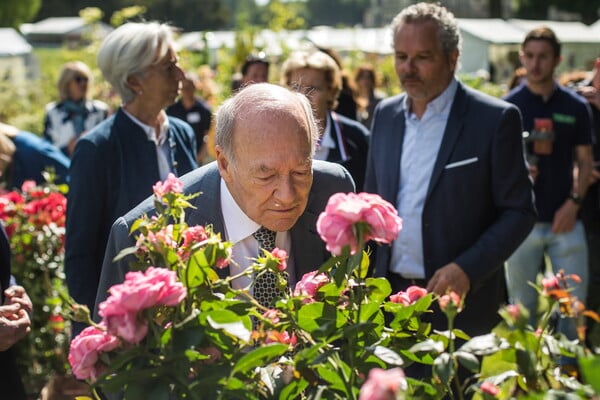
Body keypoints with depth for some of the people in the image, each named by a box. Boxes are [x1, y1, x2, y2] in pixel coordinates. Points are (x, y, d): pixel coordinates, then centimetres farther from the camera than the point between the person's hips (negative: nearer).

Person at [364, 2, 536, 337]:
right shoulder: (386, 115, 8)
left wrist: (467, 269, -18)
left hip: (462, 305, -4)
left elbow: (520, 212, -7)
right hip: (389, 298, 4)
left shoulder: (495, 119, -7)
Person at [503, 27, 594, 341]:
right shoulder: (509, 106, 1)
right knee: (522, 305, 7)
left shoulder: (575, 107, 5)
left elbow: (585, 162, 7)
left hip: (564, 218, 1)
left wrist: (574, 202, -8)